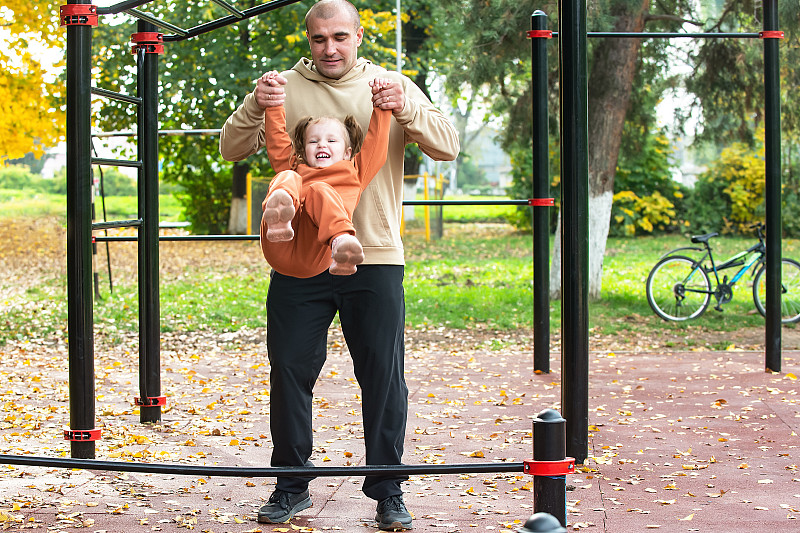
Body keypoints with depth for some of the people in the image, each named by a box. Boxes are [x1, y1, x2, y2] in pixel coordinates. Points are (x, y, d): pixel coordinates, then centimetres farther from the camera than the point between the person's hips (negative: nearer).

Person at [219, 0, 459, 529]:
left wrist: (406, 111, -22)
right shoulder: (286, 89, 6)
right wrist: (255, 108, -21)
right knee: (291, 370, 5)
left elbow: (448, 147, -3)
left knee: (383, 376, 2)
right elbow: (232, 149, -1)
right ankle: (292, 484, 20)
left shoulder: (392, 86, 6)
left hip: (375, 258, 0)